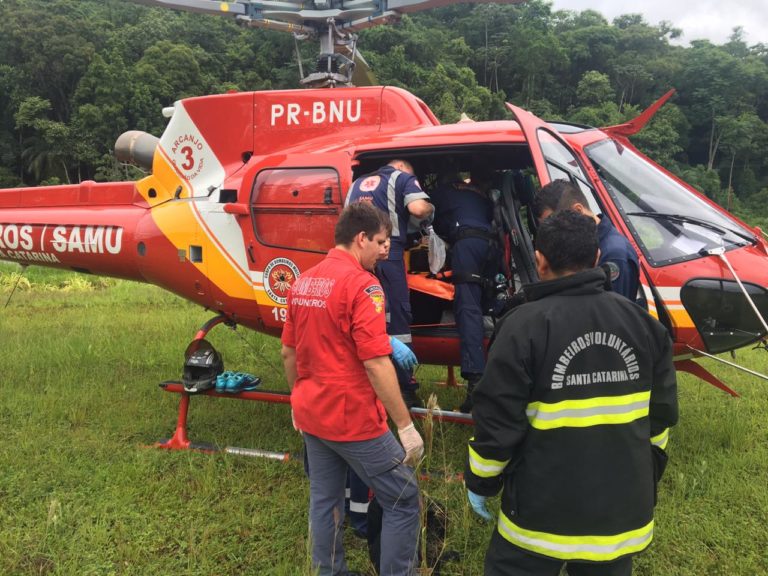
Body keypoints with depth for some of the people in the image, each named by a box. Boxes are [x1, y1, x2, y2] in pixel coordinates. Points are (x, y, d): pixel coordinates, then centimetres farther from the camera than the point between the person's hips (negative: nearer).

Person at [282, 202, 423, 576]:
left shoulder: (303, 282, 6)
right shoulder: (362, 284, -18)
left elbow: (289, 353, 13)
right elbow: (375, 364, -23)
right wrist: (406, 426, -18)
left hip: (311, 415, 8)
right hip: (352, 418, -8)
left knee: (324, 500, 19)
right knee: (403, 500, 6)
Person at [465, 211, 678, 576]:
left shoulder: (524, 325, -18)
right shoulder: (643, 323, -1)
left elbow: (498, 421, -15)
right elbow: (661, 416, 7)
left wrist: (480, 483, 1)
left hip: (544, 511, -4)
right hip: (624, 510, 5)